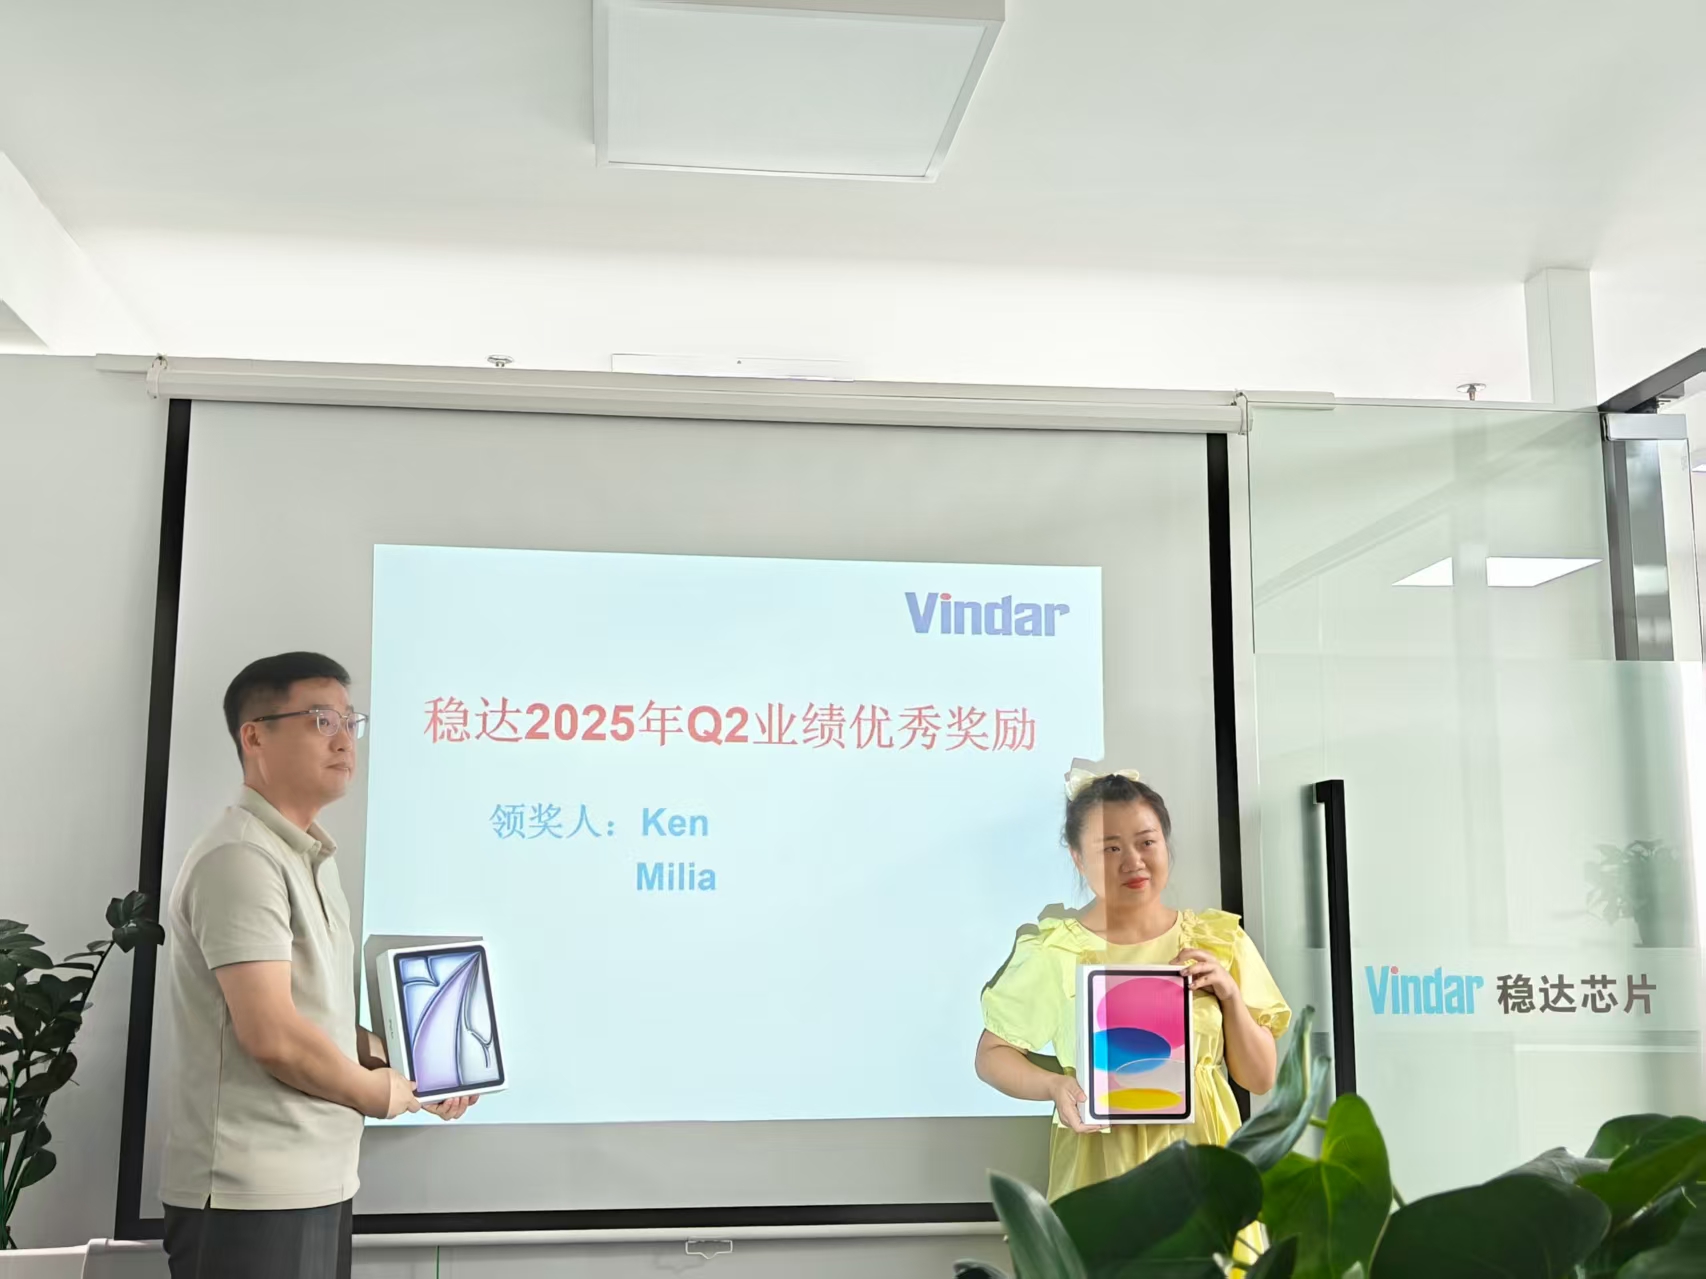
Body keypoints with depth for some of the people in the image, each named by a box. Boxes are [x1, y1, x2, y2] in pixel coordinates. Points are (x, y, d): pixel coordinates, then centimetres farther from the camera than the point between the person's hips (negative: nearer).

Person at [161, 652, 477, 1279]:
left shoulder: (308, 860, 17)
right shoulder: (241, 859, -15)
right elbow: (271, 1033, -22)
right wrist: (375, 1092, -8)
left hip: (315, 1183, 9)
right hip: (253, 1194, -9)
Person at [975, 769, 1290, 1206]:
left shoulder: (1218, 940, 3)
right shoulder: (1052, 952, -6)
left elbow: (1260, 1078, 7)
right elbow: (992, 1055, 3)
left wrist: (1231, 994, -8)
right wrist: (1054, 1085, -16)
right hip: (1102, 1169, -2)